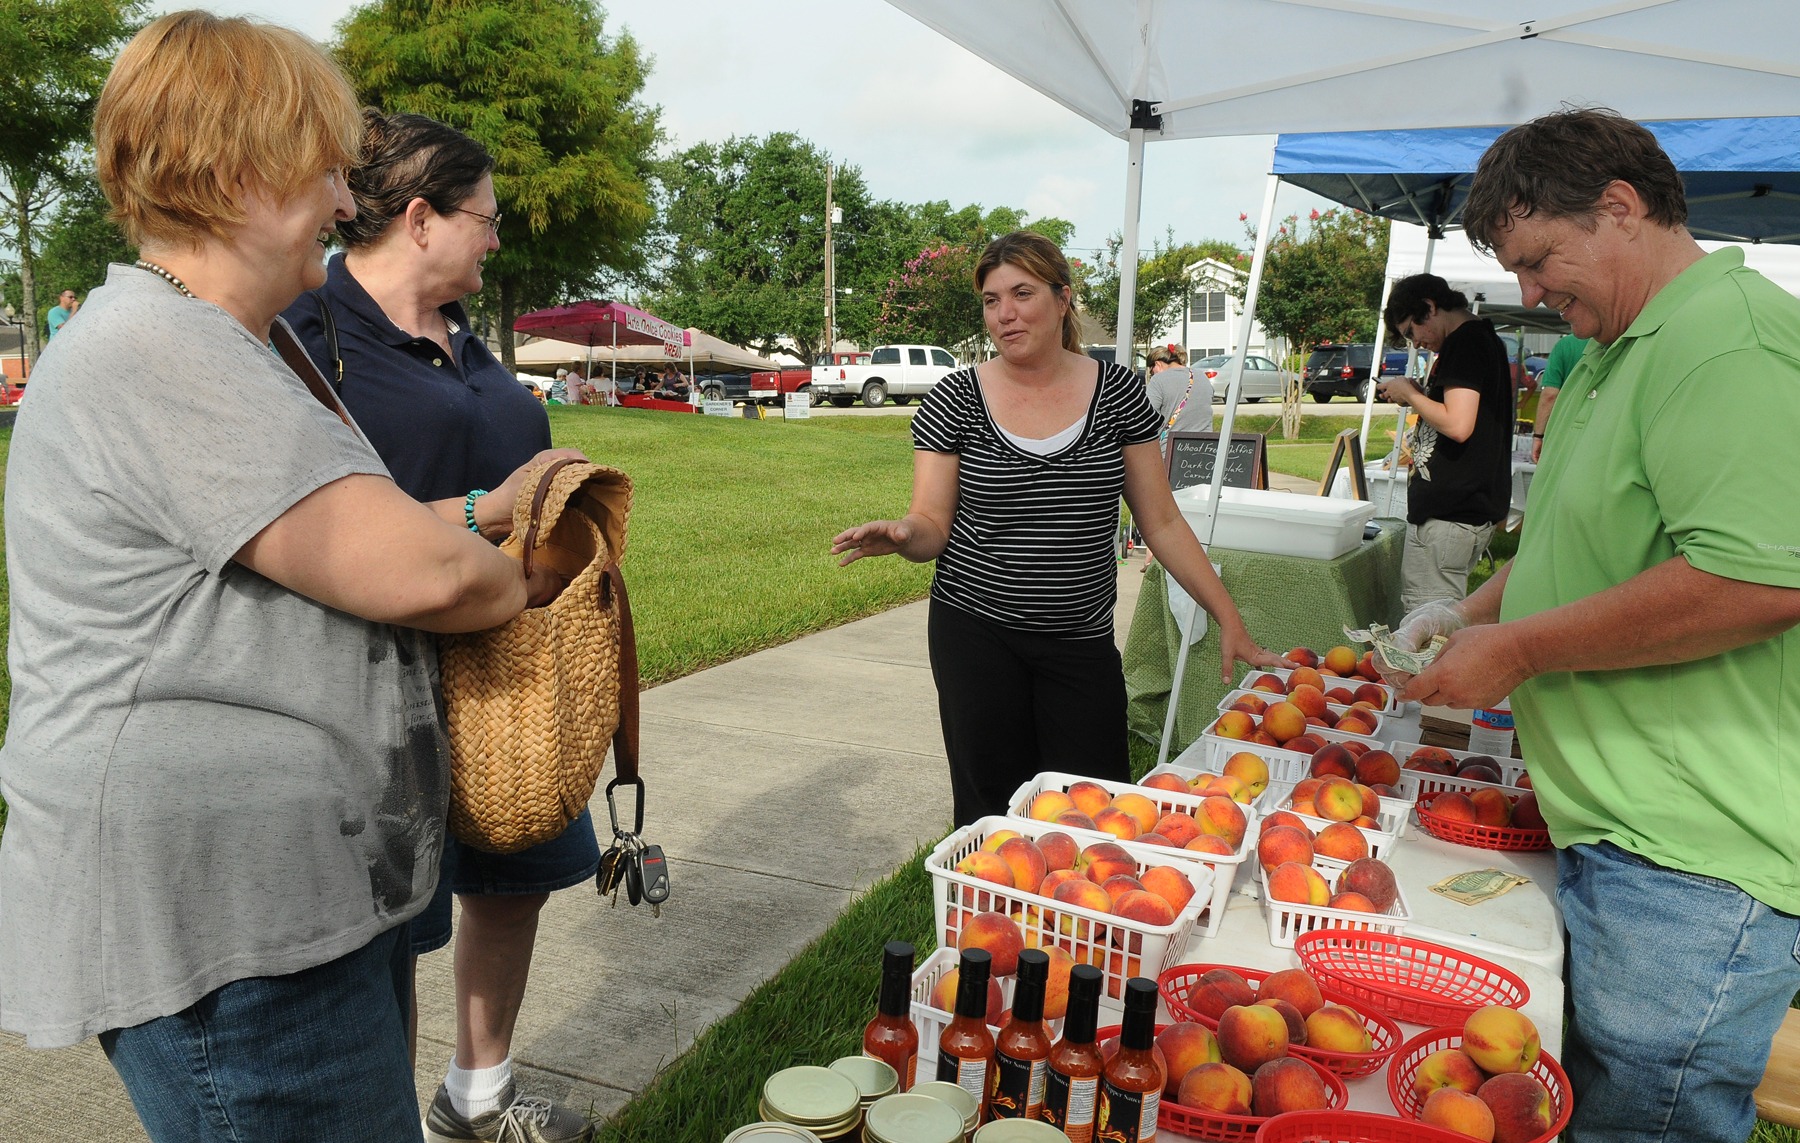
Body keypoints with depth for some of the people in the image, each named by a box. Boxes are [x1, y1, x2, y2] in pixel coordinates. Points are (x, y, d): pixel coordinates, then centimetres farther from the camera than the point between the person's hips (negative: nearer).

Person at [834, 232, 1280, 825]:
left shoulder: (1117, 391, 1)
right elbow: (932, 524, -3)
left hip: (1081, 642, 1)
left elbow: (1162, 523, 5)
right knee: (993, 808, 5)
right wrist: (901, 534, -27)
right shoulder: (956, 399, -2)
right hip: (976, 635, -1)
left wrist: (1230, 621, 1)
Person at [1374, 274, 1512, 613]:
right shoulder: (1484, 338, 19)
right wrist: (1417, 398, 15)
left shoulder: (1464, 342, -13)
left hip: (1449, 512, -11)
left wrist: (1409, 394, -8)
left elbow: (1457, 425, -23)